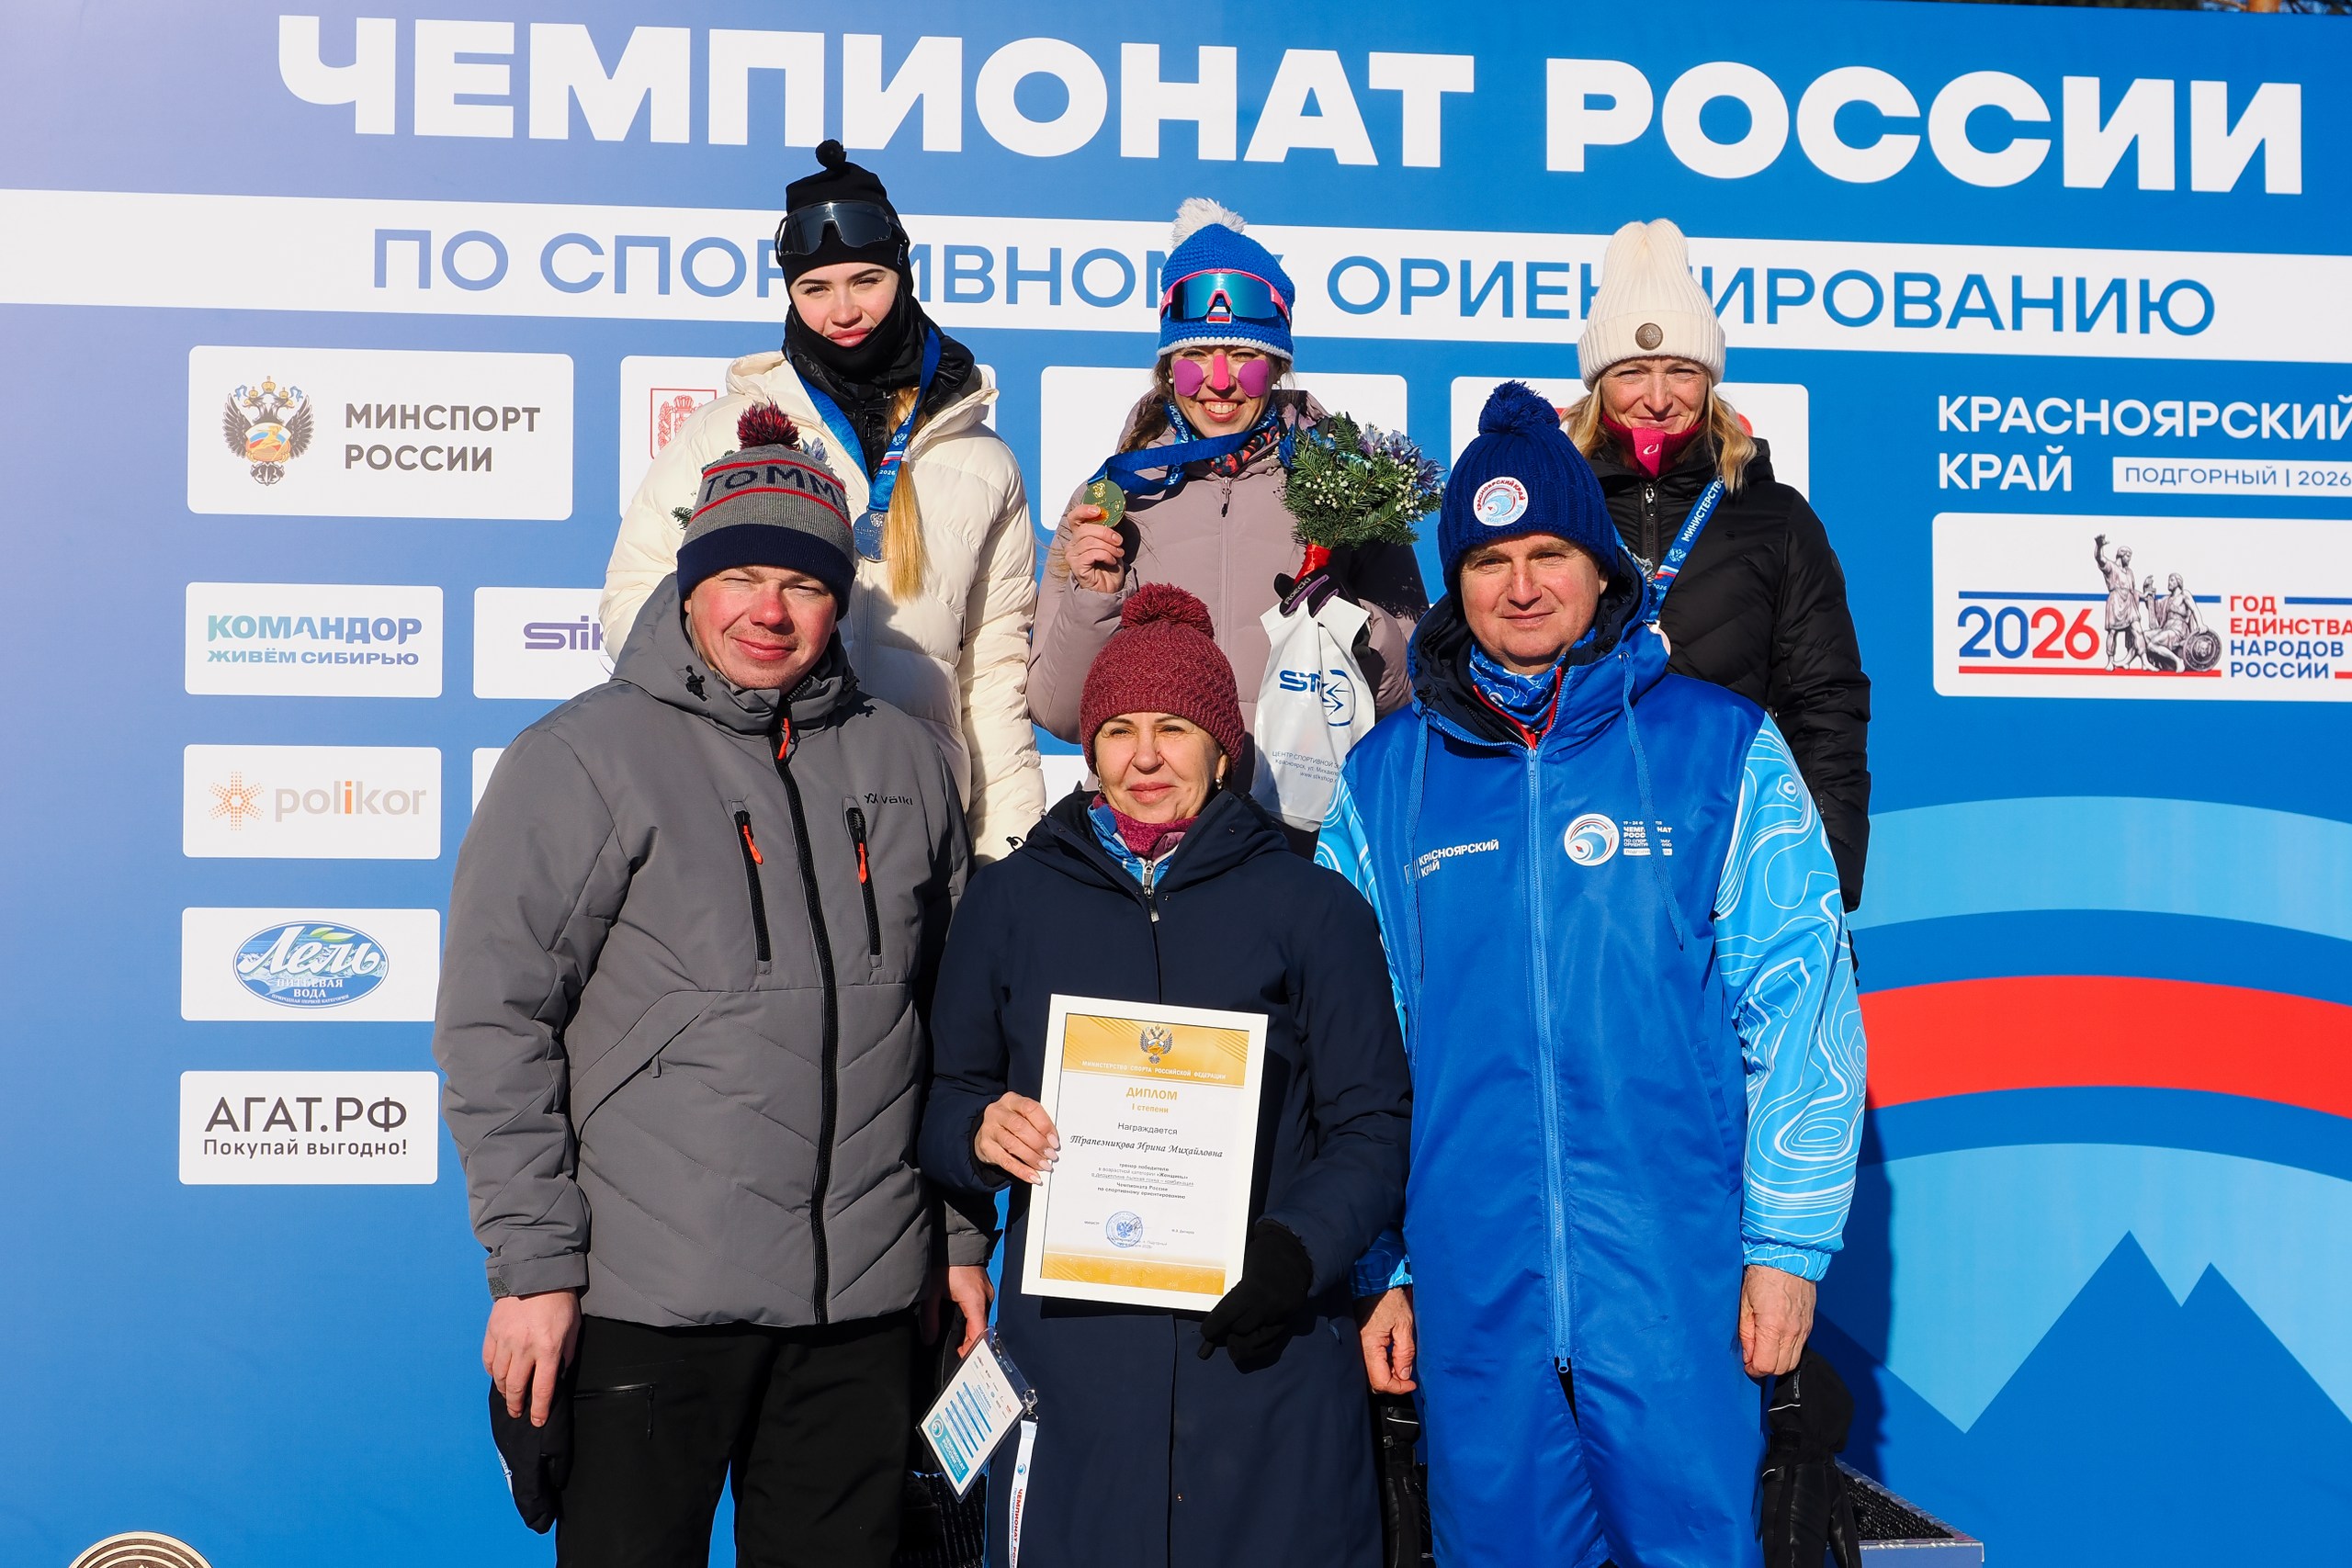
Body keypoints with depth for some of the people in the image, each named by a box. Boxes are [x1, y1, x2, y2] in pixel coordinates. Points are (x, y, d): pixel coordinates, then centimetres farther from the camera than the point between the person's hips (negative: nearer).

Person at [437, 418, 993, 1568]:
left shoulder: (902, 762, 10)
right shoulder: (585, 758, -5)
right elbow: (495, 1023, -8)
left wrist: (962, 1236, 13)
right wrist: (532, 1262, -11)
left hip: (863, 1300, 4)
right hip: (644, 1300, -4)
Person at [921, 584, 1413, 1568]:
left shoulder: (1310, 908, 5)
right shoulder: (1009, 902, 9)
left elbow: (1373, 1126, 4)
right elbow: (942, 1099, 15)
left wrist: (1299, 1246, -13)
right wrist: (980, 1132, -8)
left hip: (1263, 1351, -1)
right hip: (1065, 1351, 1)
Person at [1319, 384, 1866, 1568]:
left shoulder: (1718, 746, 2)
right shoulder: (1386, 777, 8)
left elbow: (1798, 1005, 0)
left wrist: (1789, 1243, -5)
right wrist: (1374, 1266, 8)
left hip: (1676, 1276, -2)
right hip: (1468, 1282, 2)